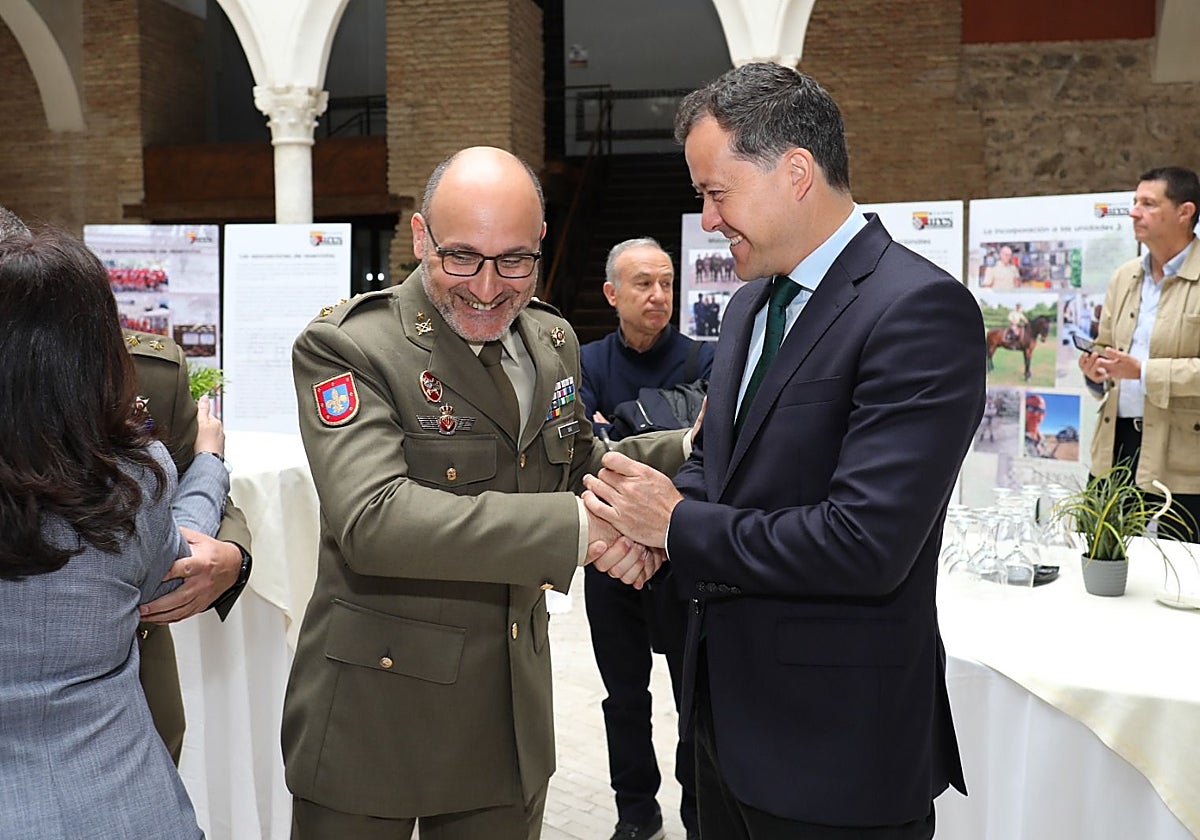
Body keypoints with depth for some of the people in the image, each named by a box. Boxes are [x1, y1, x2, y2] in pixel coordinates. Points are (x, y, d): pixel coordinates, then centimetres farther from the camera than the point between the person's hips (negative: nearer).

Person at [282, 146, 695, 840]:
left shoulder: (555, 341, 6)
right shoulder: (348, 347, -16)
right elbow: (374, 518, -30)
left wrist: (686, 450, 3)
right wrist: (574, 526, -34)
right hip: (377, 709, -5)